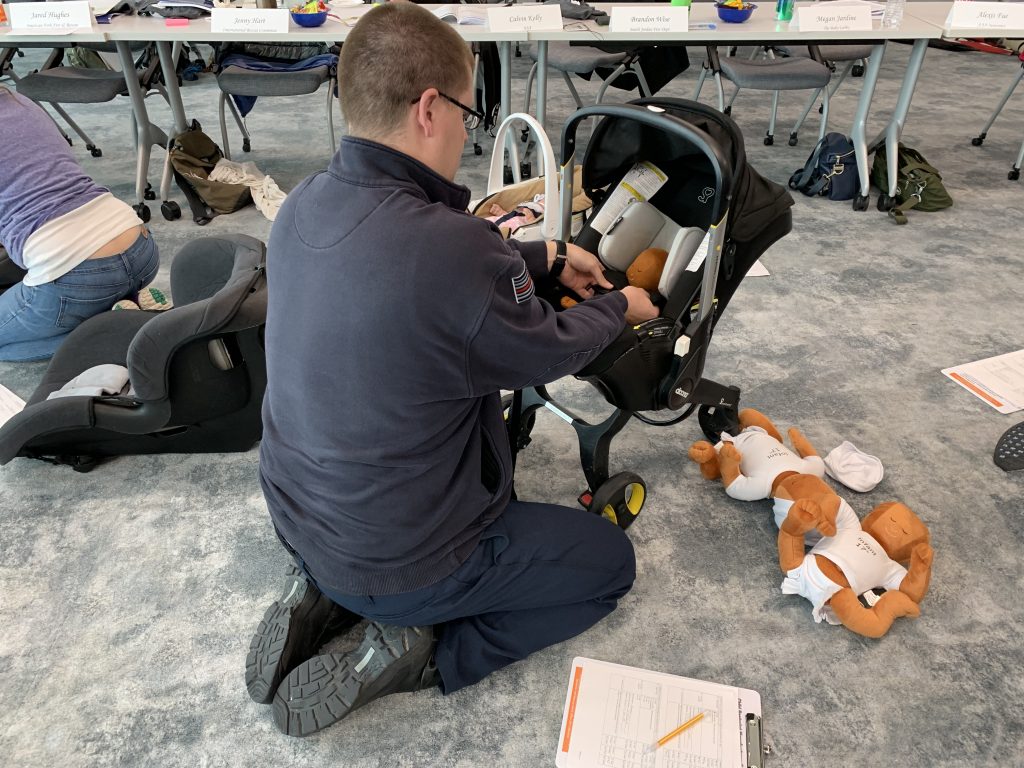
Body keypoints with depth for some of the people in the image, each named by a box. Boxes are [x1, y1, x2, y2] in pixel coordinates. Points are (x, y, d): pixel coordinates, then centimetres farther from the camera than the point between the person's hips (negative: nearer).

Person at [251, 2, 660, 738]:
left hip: (297, 514, 7)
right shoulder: (450, 246, -32)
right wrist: (619, 307, 9)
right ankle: (422, 652, 1)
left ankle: (327, 594, 16)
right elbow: (548, 353, -12)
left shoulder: (304, 206, -8)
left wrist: (546, 256, 15)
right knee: (610, 559, 13)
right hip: (396, 559, -6)